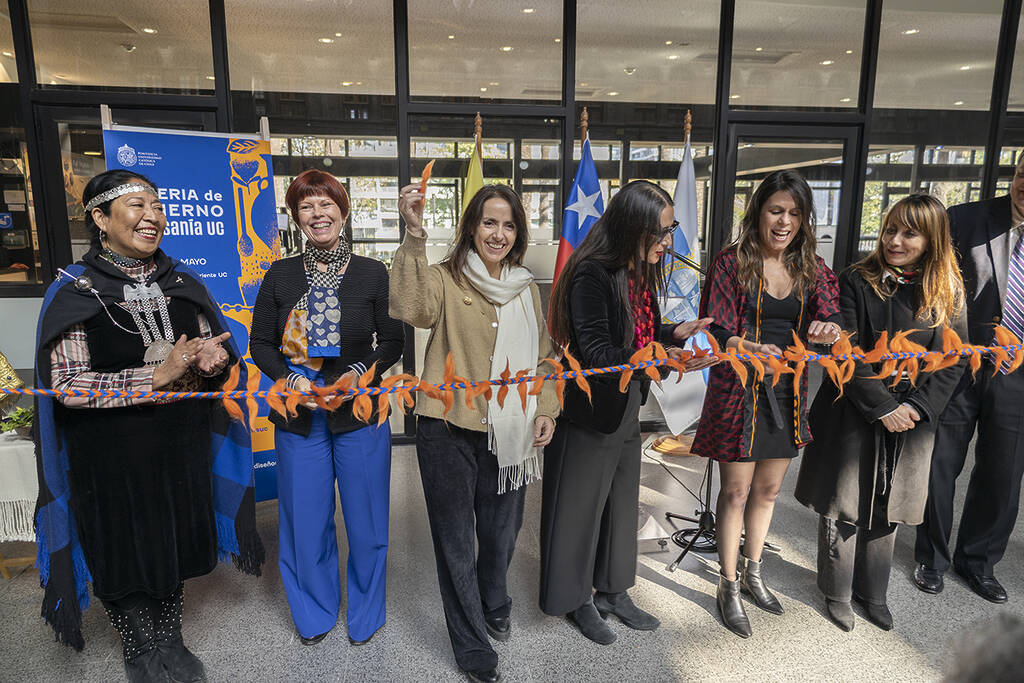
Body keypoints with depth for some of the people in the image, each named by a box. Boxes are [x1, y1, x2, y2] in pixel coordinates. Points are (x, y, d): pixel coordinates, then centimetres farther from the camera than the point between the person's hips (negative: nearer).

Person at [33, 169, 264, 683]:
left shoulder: (181, 283, 2)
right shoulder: (75, 291, -11)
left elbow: (215, 355, 11)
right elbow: (65, 384, -17)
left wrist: (209, 361, -13)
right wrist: (157, 376, -24)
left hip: (181, 446, 4)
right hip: (112, 454, -4)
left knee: (174, 544, 17)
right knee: (124, 552, 12)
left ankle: (169, 641, 41)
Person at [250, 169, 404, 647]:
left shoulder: (372, 274, -1)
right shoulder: (280, 275, 3)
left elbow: (393, 341, 2)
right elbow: (260, 344, 6)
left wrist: (360, 372, -15)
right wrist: (291, 379, -11)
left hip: (360, 411, -1)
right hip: (299, 413, 1)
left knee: (365, 519, 9)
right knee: (305, 521, 12)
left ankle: (365, 615, 33)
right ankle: (314, 614, 36)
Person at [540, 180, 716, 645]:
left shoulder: (643, 271, 4)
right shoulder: (591, 274, -23)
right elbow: (597, 354, -27)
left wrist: (676, 333, -4)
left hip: (627, 409, 8)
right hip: (590, 412, -8)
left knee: (622, 500, 19)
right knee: (581, 505, 9)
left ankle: (613, 590, 39)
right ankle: (577, 598, 31)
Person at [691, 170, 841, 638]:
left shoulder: (811, 268, 6)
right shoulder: (731, 262, -8)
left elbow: (829, 318, -2)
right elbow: (716, 331, -14)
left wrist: (826, 330, -26)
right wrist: (754, 349, -32)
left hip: (788, 393, 5)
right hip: (739, 392, -5)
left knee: (768, 490, 18)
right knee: (736, 492, 5)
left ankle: (752, 574, 39)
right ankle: (729, 587, 23)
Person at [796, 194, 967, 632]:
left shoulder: (948, 293, 2)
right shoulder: (857, 281, -7)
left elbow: (954, 361, 1)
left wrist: (916, 407, -12)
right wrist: (882, 407, -16)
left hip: (912, 419, 3)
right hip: (854, 413, -2)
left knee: (887, 509, 14)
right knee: (843, 506, 7)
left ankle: (872, 592, 34)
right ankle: (837, 591, 27)